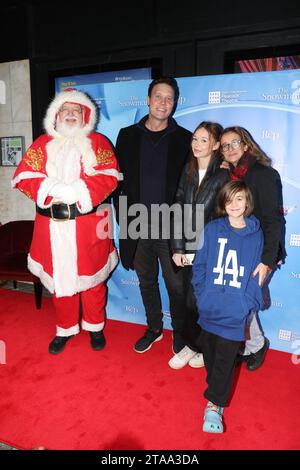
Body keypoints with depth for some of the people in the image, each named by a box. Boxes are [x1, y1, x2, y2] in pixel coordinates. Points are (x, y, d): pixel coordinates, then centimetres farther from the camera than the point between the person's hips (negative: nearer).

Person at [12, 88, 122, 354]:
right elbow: (24, 178, 0)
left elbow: (109, 178, -7)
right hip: (53, 225, 2)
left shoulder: (98, 142, 6)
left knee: (91, 276, 9)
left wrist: (77, 191, -19)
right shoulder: (42, 144, 11)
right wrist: (55, 189, -16)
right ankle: (66, 328, 30)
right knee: (60, 277, 10)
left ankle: (95, 327, 29)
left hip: (89, 224, -1)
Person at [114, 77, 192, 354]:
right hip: (138, 226, 3)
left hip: (171, 227, -2)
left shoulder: (184, 139, 1)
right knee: (146, 281, 16)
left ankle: (180, 333, 28)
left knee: (177, 285, 6)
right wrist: (123, 218, 1)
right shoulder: (128, 136, 6)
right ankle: (154, 328, 36)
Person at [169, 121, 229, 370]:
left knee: (201, 302, 2)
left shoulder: (224, 175, -7)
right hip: (189, 250, 4)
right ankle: (193, 345, 30)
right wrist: (178, 248, 0)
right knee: (191, 300, 11)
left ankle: (202, 347, 26)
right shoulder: (188, 171, 8)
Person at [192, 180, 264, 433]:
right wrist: (201, 293, -4)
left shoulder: (256, 234, 0)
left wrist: (249, 303, -5)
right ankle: (217, 389, 38)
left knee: (226, 358, 1)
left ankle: (215, 404, 12)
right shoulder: (212, 229, 0)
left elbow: (257, 272, 3)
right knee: (209, 352, 16)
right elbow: (200, 264, 4)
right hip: (209, 307, 2)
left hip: (235, 312, -2)